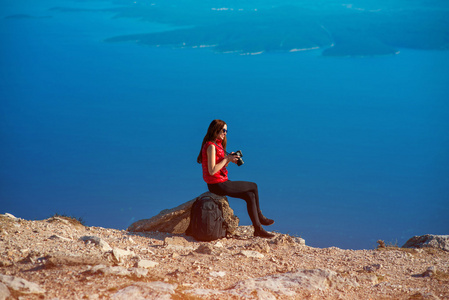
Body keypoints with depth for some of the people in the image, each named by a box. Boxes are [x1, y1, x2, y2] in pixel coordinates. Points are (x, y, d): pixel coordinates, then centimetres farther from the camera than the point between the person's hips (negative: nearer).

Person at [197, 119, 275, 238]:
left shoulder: (216, 145, 14)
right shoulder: (211, 146, -18)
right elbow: (212, 171, -24)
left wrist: (230, 158, -1)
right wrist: (227, 159, -17)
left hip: (220, 183, 10)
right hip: (217, 185, -10)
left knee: (250, 195, 6)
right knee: (253, 187, -2)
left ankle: (258, 229, 12)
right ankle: (259, 216, 13)